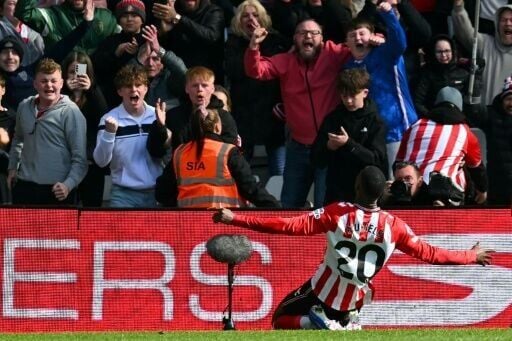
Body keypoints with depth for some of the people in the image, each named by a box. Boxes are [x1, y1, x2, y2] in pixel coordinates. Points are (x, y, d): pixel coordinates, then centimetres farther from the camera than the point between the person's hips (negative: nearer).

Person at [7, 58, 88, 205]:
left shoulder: (70, 112, -9)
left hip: (56, 190, -5)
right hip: (24, 186, 5)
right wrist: (13, 167, 19)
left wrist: (68, 184, -23)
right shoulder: (24, 107, 7)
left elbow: (80, 157, -12)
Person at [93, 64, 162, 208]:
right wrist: (109, 133, -25)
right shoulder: (110, 119, -4)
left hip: (155, 192, 3)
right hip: (123, 194, -3)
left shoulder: (158, 116, 4)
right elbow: (101, 161, -9)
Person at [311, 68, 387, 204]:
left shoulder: (375, 122, -2)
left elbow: (377, 159, -11)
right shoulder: (332, 119, 7)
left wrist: (348, 144, -20)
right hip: (335, 194, 3)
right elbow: (317, 159, 8)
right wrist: (328, 147, -13)